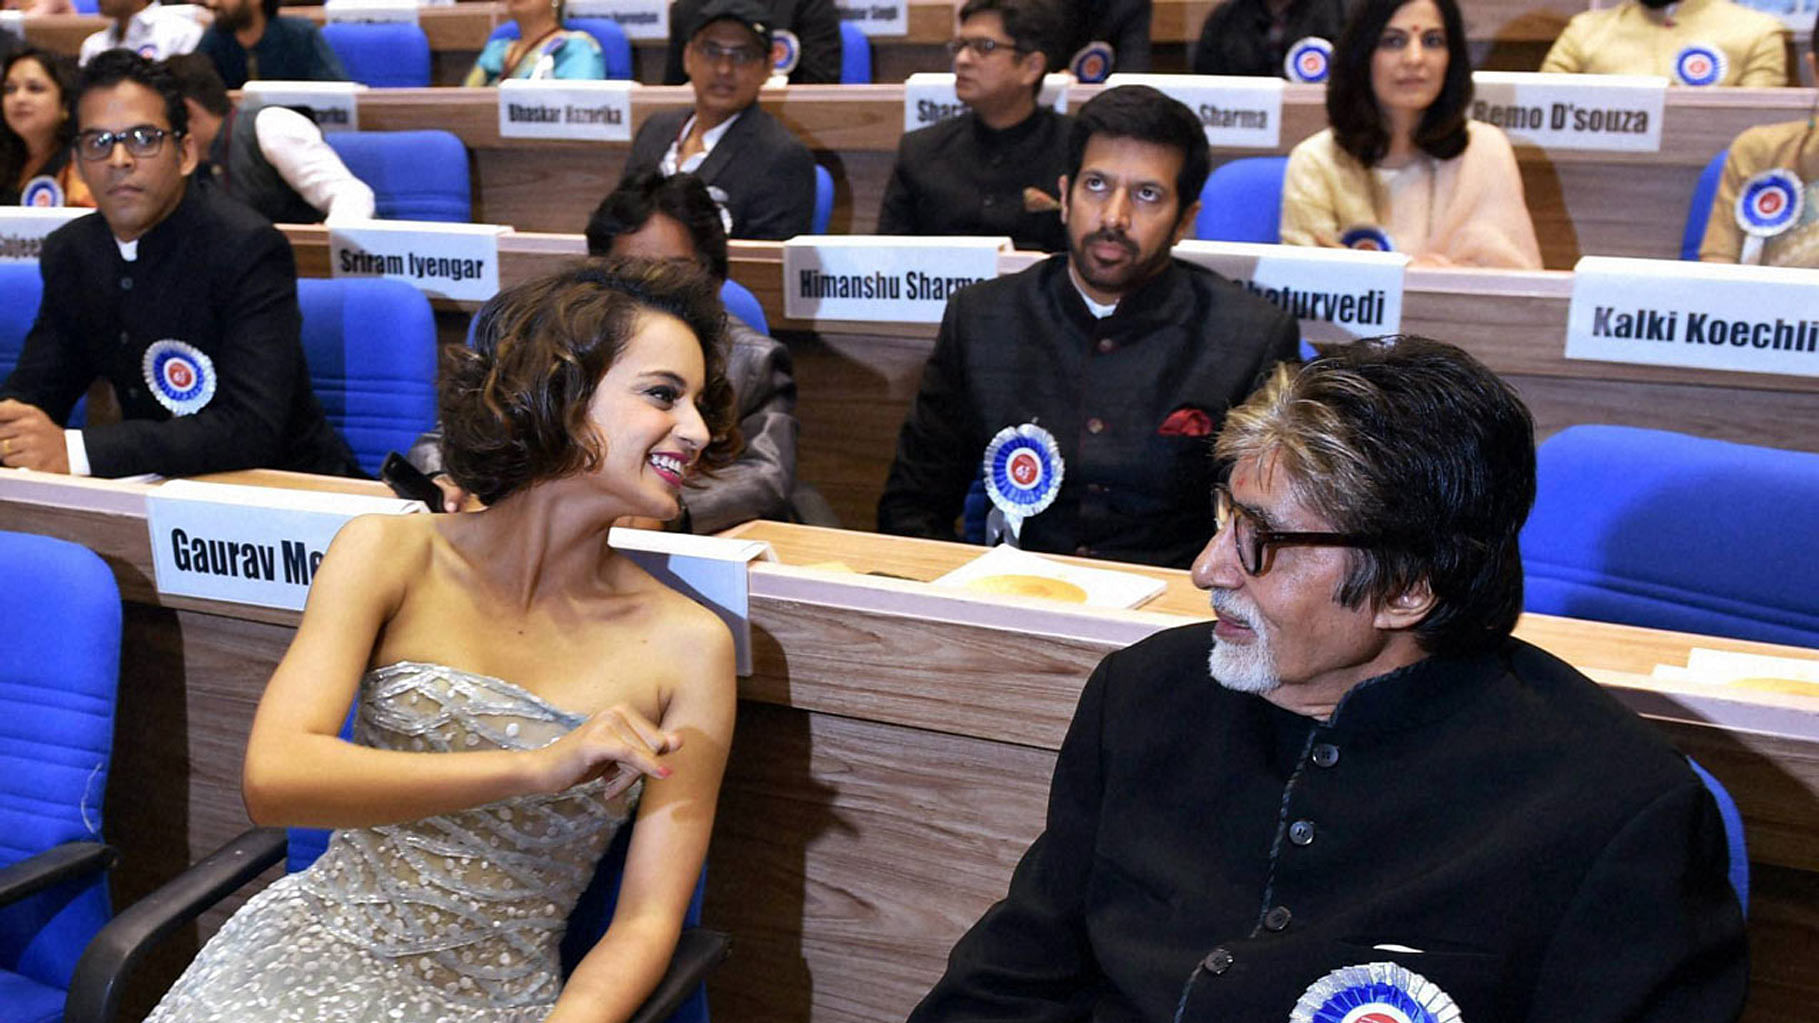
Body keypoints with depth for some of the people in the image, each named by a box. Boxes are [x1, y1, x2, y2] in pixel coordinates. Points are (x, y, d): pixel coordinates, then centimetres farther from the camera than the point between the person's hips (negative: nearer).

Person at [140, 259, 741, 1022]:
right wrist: (532, 769, -27)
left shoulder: (688, 647, -7)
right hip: (315, 952, 0)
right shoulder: (390, 554, -5)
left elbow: (647, 923, -5)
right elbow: (272, 778, -18)